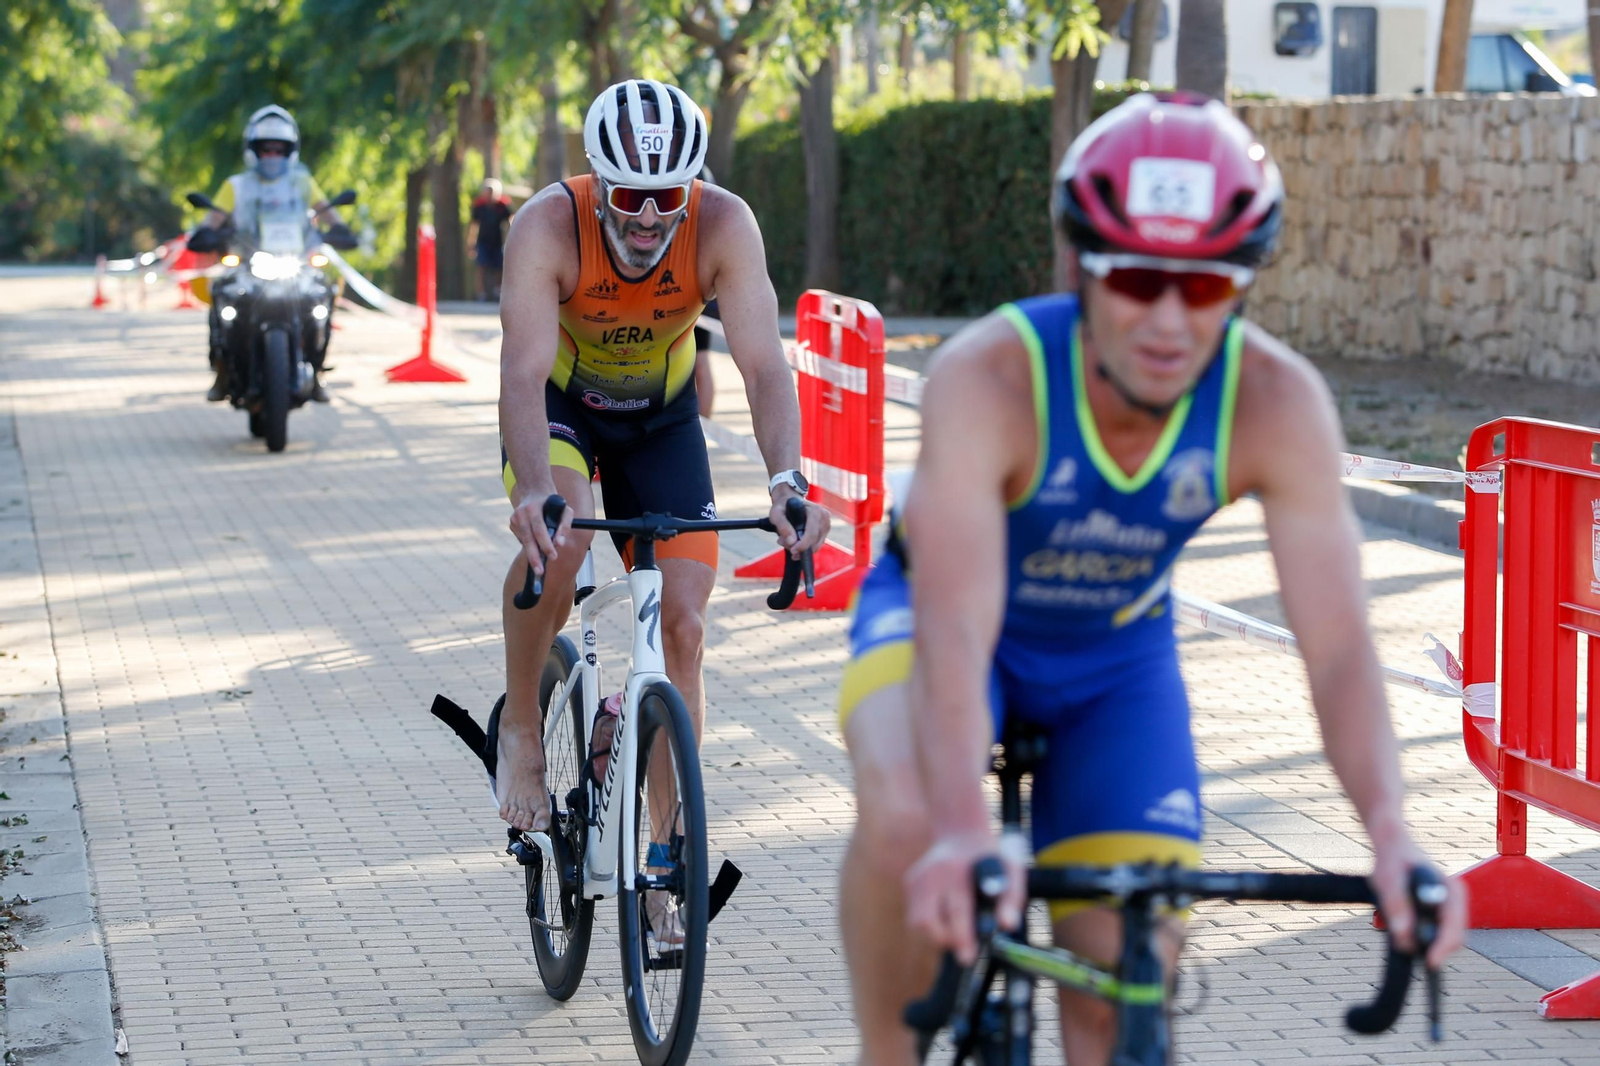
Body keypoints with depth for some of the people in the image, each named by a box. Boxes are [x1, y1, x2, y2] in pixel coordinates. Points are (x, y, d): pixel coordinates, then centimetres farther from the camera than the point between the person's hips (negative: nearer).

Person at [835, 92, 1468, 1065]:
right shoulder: (989, 378, -37)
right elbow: (955, 639, -47)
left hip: (1116, 654, 3)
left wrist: (1391, 834, -49)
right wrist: (966, 832, -63)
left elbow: (1339, 646, -33)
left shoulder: (1279, 404, -29)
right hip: (940, 611, -3)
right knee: (904, 819, -35)